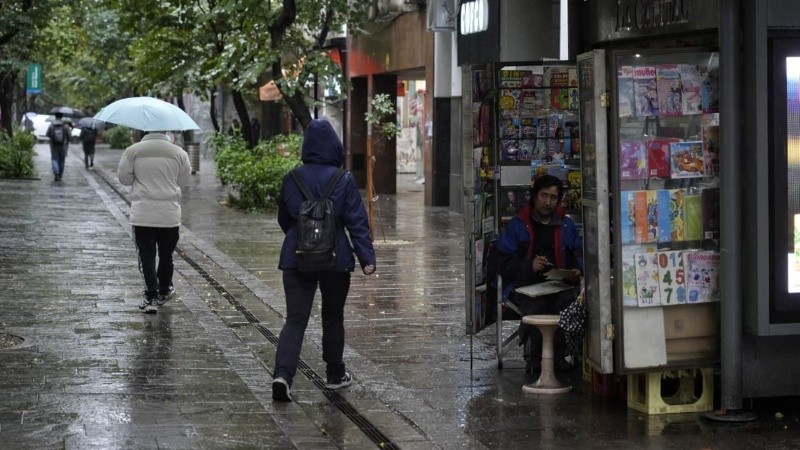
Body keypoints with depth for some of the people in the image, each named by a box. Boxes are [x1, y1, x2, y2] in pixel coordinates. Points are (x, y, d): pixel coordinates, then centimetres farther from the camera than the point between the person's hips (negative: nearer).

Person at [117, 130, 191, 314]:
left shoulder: (132, 151, -5)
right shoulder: (179, 153, -1)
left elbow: (124, 178, 2)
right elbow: (183, 184, 8)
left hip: (142, 215, -1)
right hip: (170, 215, 1)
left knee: (147, 255, 4)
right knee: (166, 254, 16)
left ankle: (151, 296, -2)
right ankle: (164, 292, 30)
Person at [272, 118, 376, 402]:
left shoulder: (292, 179, 0)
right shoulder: (344, 181, -7)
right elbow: (357, 222, -10)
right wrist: (367, 258, -9)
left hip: (296, 259, 1)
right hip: (335, 260, -1)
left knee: (295, 319, 0)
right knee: (333, 317, 16)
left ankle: (283, 374, -19)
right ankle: (335, 375, 27)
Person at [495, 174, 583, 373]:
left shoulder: (566, 225, 18)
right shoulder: (516, 225, 7)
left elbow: (579, 256, 21)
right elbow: (503, 263, 0)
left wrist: (577, 272, -3)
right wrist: (529, 266, -16)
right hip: (524, 285, -2)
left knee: (569, 301, -31)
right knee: (536, 305, -35)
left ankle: (558, 355, -16)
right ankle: (533, 358, -16)